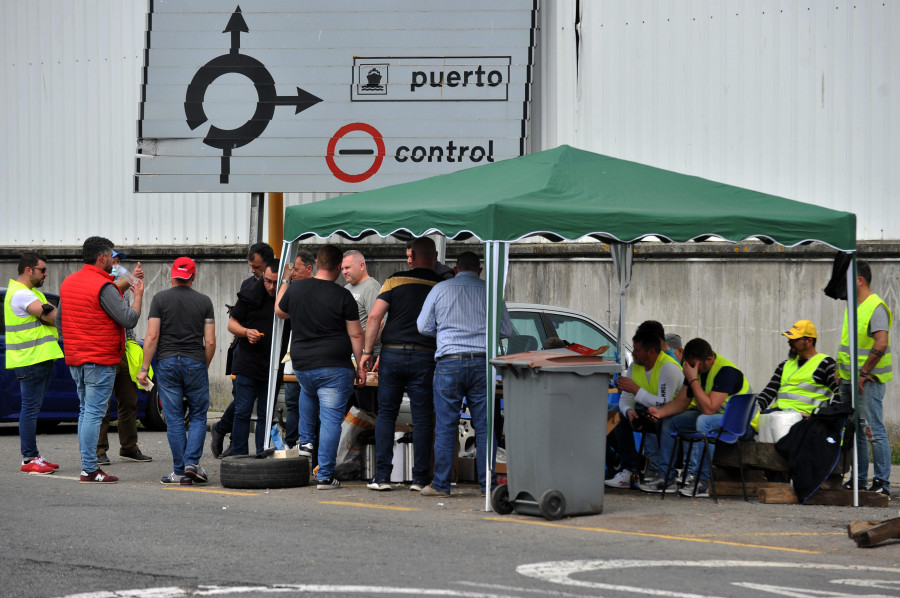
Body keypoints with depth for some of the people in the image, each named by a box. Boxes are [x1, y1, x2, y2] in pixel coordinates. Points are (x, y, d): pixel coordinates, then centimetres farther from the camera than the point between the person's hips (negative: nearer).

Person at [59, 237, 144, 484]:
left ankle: (88, 465, 15)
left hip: (75, 359, 8)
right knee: (94, 412, -7)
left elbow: (59, 321, 19)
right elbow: (129, 319, -17)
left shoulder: (68, 283, 11)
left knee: (85, 410, 15)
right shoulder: (103, 287, -16)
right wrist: (138, 296, -1)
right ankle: (89, 470, -9)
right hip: (100, 359, -8)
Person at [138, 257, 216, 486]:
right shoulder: (204, 301, 3)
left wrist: (144, 368, -1)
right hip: (195, 363, 0)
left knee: (174, 419, 3)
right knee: (198, 416, 10)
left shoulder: (160, 299, 0)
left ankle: (180, 471, 3)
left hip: (167, 363, 0)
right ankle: (192, 463, -5)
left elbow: (152, 336, -6)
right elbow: (210, 342, 1)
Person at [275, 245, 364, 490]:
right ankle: (325, 476, -4)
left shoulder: (296, 288, 2)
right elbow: (355, 335, -8)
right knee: (331, 419, -1)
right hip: (334, 368, -5)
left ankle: (305, 442, 33)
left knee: (308, 391, 38)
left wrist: (284, 284, 37)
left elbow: (279, 311, 23)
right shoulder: (342, 296, -10)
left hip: (301, 365, 5)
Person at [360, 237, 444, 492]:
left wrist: (367, 352, 0)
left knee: (386, 414, 8)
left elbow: (375, 316, -5)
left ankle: (382, 476, 3)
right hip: (424, 356, 0)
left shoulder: (395, 280, 2)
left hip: (392, 353, 0)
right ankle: (420, 477, 3)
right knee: (422, 418, 4)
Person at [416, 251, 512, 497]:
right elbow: (506, 330, 10)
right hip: (482, 362, 1)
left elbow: (424, 326, 9)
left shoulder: (440, 289, 4)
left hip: (449, 363, -1)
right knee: (484, 425, 4)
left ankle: (441, 484, 1)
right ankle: (487, 483, 4)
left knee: (446, 426, 1)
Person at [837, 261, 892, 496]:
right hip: (849, 379, 9)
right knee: (854, 431, 12)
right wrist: (840, 372, 15)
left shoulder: (876, 308, -13)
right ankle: (858, 478, 19)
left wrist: (864, 373, -19)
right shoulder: (853, 307, 16)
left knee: (873, 430, -9)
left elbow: (881, 344, -23)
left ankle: (882, 483, -7)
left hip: (868, 380, -9)